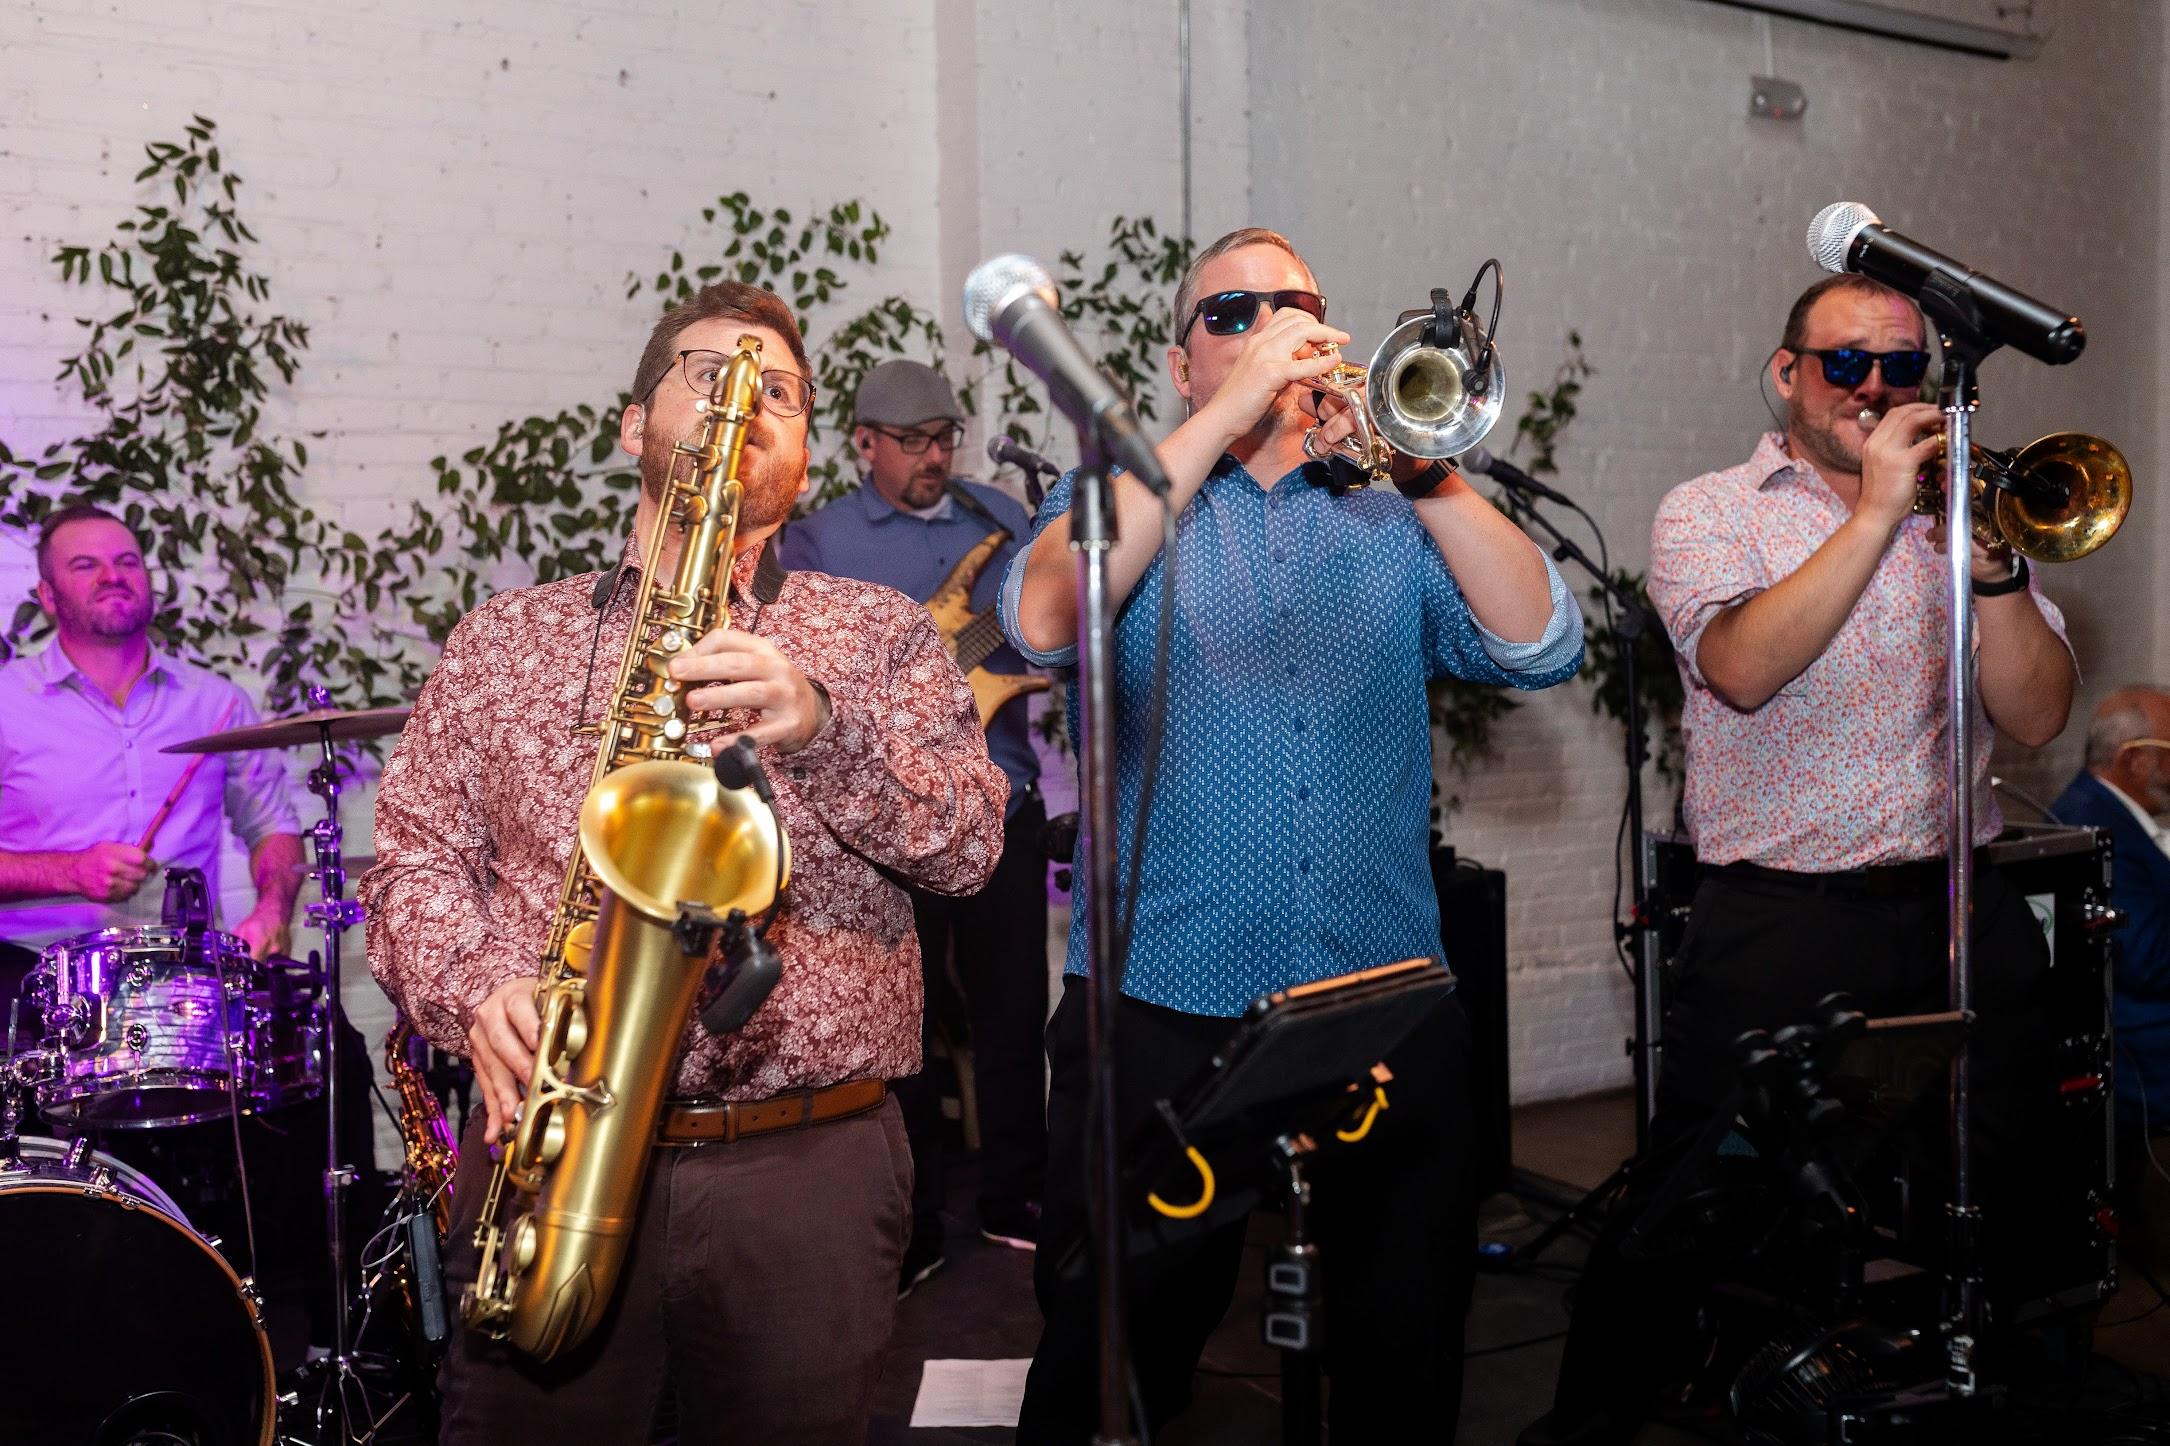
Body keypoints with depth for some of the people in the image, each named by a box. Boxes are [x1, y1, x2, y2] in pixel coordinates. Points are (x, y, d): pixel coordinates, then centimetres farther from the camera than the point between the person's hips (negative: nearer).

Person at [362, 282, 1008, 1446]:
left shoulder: (881, 633, 9)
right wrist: (476, 988, -12)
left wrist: (819, 725, -20)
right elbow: (414, 855, 9)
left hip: (810, 1168, 0)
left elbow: (968, 844, -3)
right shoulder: (506, 637, 13)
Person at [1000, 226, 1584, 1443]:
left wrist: (1425, 467, -13)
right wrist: (1230, 411, -15)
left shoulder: (1391, 520, 12)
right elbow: (1046, 623, -15)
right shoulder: (1122, 498, 7)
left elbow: (1543, 648, -2)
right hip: (1166, 1008, -2)